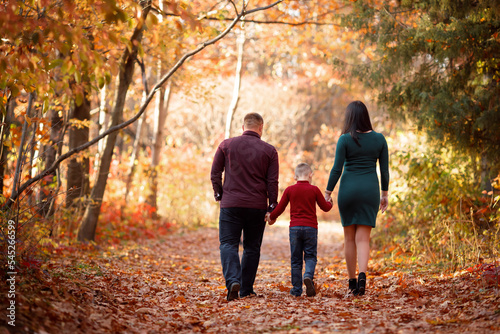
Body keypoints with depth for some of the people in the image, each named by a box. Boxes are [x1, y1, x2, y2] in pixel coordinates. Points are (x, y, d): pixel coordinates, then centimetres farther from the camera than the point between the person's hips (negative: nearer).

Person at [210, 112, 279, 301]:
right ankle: (246, 289, 13)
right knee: (252, 248, 10)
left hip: (231, 203, -1)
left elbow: (215, 173, 4)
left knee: (228, 244, 0)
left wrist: (219, 194, 15)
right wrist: (272, 207, 6)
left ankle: (232, 280, -22)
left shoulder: (226, 145, 3)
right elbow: (272, 182, 0)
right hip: (257, 206, 1)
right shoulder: (269, 150, 2)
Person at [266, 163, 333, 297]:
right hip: (310, 228, -1)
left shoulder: (289, 190, 3)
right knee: (310, 256, 7)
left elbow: (280, 208, 6)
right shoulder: (314, 190, 1)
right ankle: (308, 276, -23)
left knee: (295, 259, 7)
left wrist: (271, 217, 24)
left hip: (294, 227, 1)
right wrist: (329, 203, 32)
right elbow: (325, 207, 9)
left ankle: (297, 289, 7)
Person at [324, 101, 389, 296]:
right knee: (363, 238, 1)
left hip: (348, 189, -1)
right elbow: (384, 170, 5)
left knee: (349, 238, 11)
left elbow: (337, 169, -7)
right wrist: (385, 194, 15)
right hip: (370, 190, 2)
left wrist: (328, 193, 1)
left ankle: (352, 282, 16)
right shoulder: (379, 139, 3)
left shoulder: (345, 139, -6)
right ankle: (362, 275, -23)